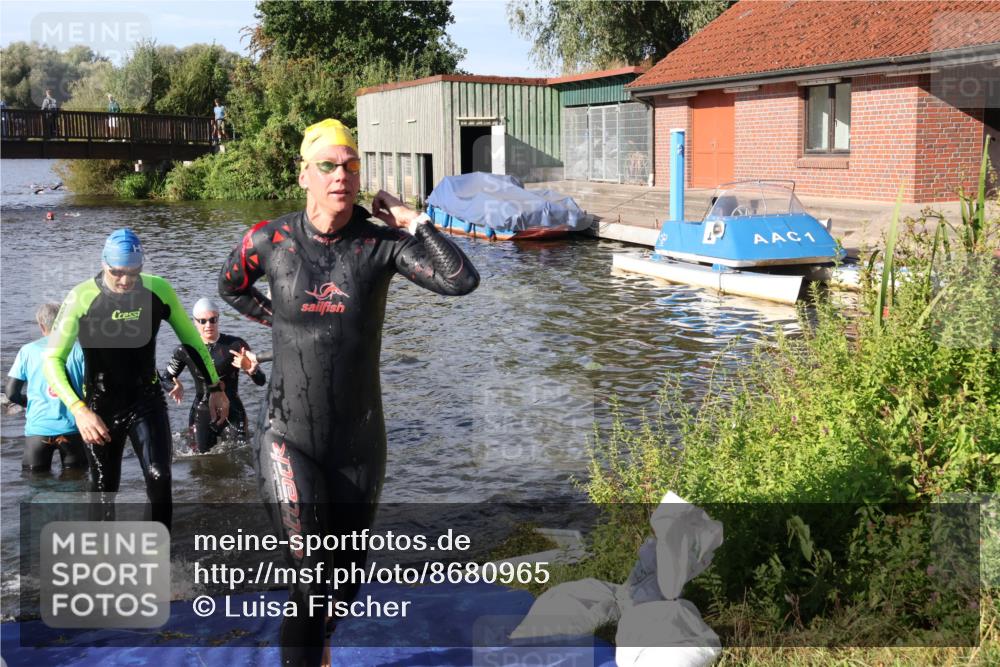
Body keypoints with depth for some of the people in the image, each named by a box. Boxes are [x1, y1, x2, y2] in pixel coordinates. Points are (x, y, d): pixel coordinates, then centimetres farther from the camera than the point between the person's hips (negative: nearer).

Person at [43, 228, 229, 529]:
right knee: (104, 490, 9)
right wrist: (79, 410, -29)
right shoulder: (82, 298, -18)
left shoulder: (158, 290, -10)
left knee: (159, 477, -17)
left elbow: (191, 339, 3)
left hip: (147, 400, 1)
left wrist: (215, 388, 5)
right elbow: (53, 360, -17)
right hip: (101, 406, -1)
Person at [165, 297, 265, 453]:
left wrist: (249, 367, -33)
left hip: (233, 411, -1)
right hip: (202, 414, 1)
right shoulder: (185, 350, -6)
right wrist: (176, 386, -16)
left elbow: (261, 381, -12)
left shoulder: (235, 345, -12)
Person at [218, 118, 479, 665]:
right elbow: (230, 286, 15)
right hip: (290, 441, -2)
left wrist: (411, 221, -16)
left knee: (345, 582, 20)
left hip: (360, 443, 2)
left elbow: (462, 280, -21)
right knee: (311, 584, -12)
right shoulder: (270, 240, -7)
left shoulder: (381, 241, -9)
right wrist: (277, 319, 6)